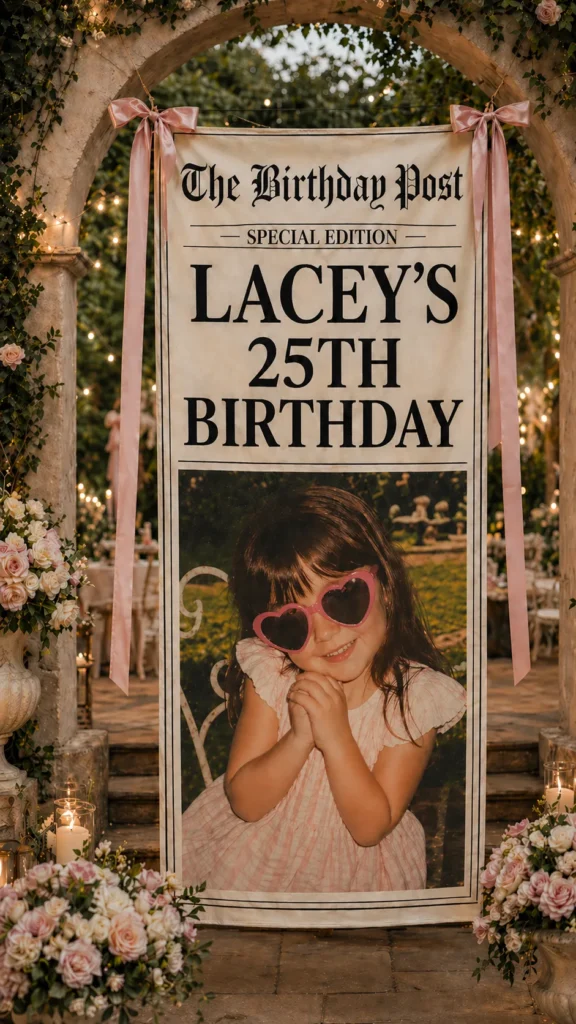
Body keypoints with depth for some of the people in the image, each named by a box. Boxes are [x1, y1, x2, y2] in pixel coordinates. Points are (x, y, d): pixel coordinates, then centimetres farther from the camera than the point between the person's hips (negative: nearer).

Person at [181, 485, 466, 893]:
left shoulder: (417, 696, -18)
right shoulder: (270, 675, -14)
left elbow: (370, 827, -18)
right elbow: (245, 803, -15)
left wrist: (337, 737, -31)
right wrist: (299, 738, -30)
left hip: (354, 870, 0)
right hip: (254, 855, 1)